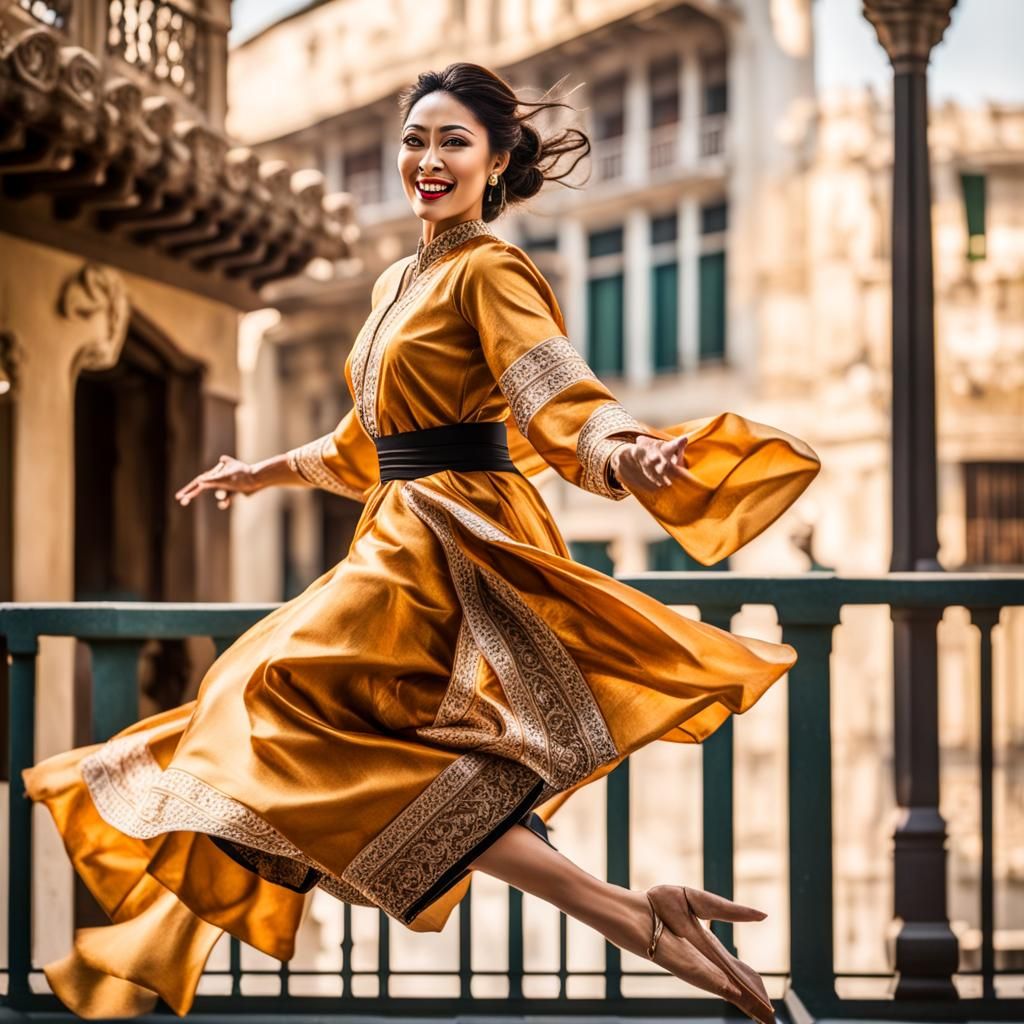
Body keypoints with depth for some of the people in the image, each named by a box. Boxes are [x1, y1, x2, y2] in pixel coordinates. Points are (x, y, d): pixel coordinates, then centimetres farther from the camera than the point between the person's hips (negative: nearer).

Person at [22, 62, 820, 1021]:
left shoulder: (489, 271, -7)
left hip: (458, 544, -9)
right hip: (403, 542, 9)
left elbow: (559, 397, -23)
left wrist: (620, 448, -45)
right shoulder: (396, 284, 19)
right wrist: (268, 471, 43)